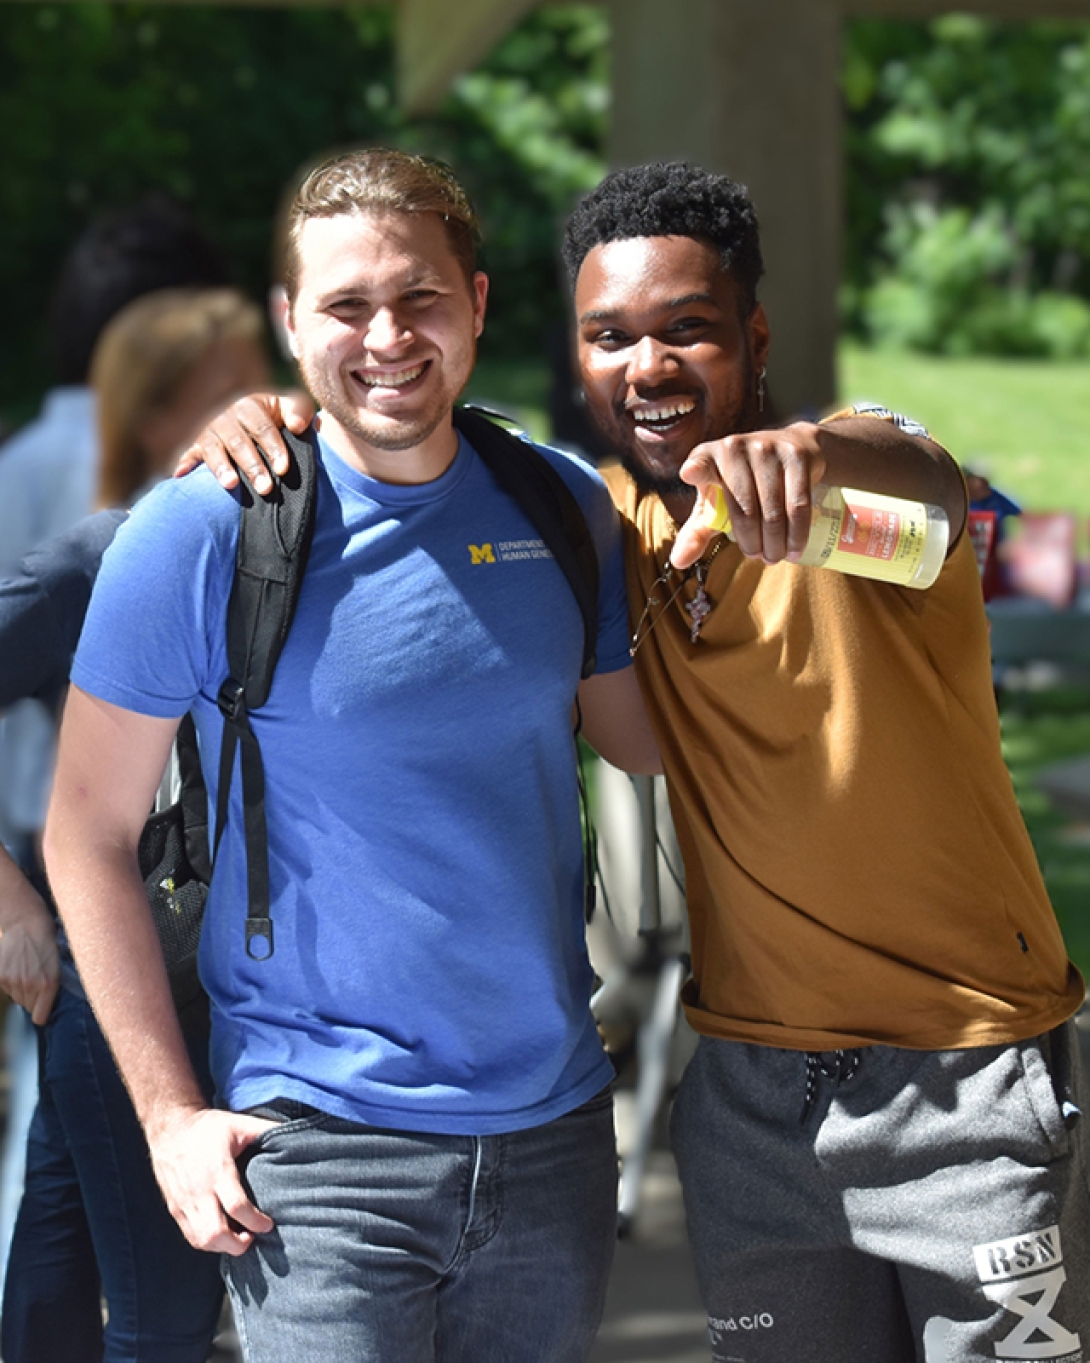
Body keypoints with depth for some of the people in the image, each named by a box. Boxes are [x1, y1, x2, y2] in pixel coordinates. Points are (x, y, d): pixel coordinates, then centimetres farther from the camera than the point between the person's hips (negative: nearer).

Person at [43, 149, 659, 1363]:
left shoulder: (562, 505, 3)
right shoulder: (201, 533, -9)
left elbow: (646, 738, 15)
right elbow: (88, 837, -4)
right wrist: (170, 1113, -8)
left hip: (557, 1127, 4)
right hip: (321, 1143, -4)